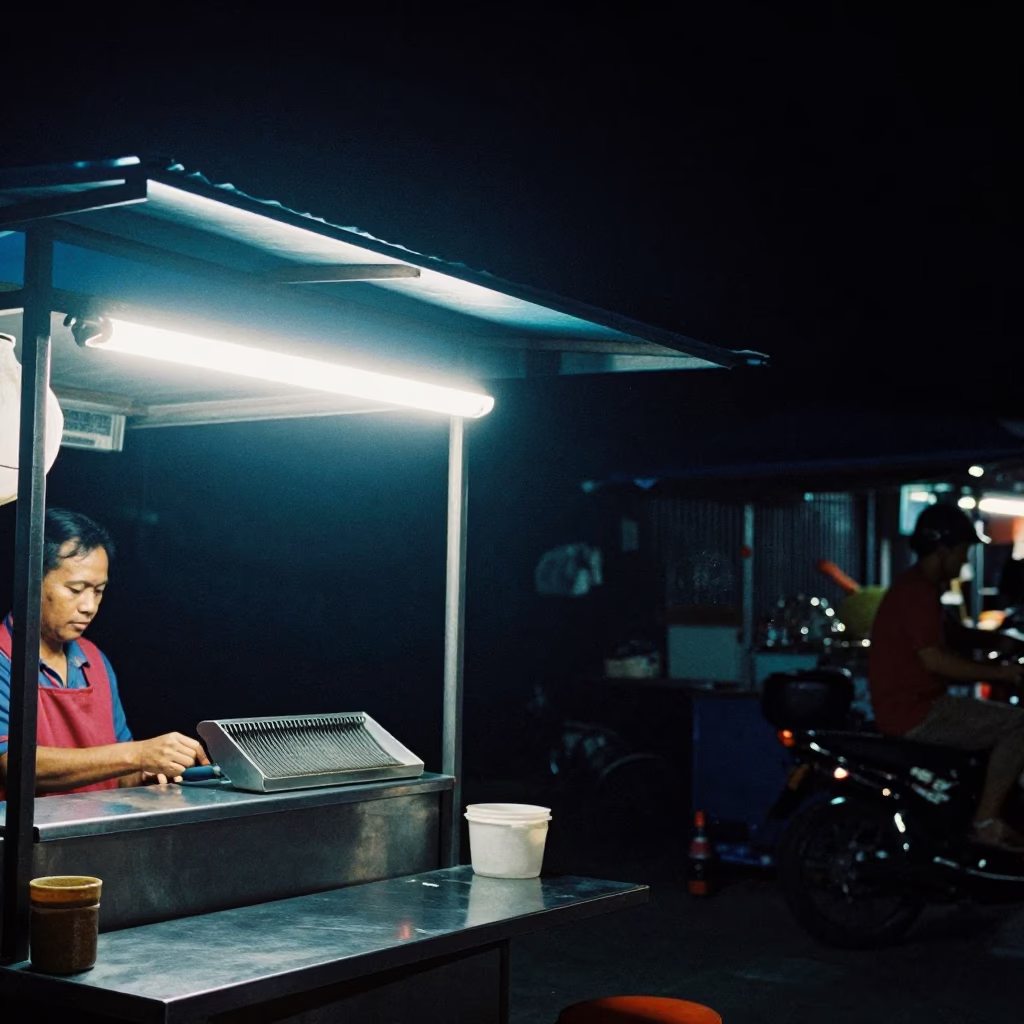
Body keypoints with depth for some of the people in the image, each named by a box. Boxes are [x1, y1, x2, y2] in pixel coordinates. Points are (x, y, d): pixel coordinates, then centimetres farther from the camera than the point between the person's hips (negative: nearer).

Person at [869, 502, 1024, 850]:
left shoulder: (918, 586, 17)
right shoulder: (918, 592, -17)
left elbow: (948, 634, 26)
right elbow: (934, 659, -25)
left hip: (908, 705, 11)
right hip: (916, 713, -11)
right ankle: (986, 823, -12)